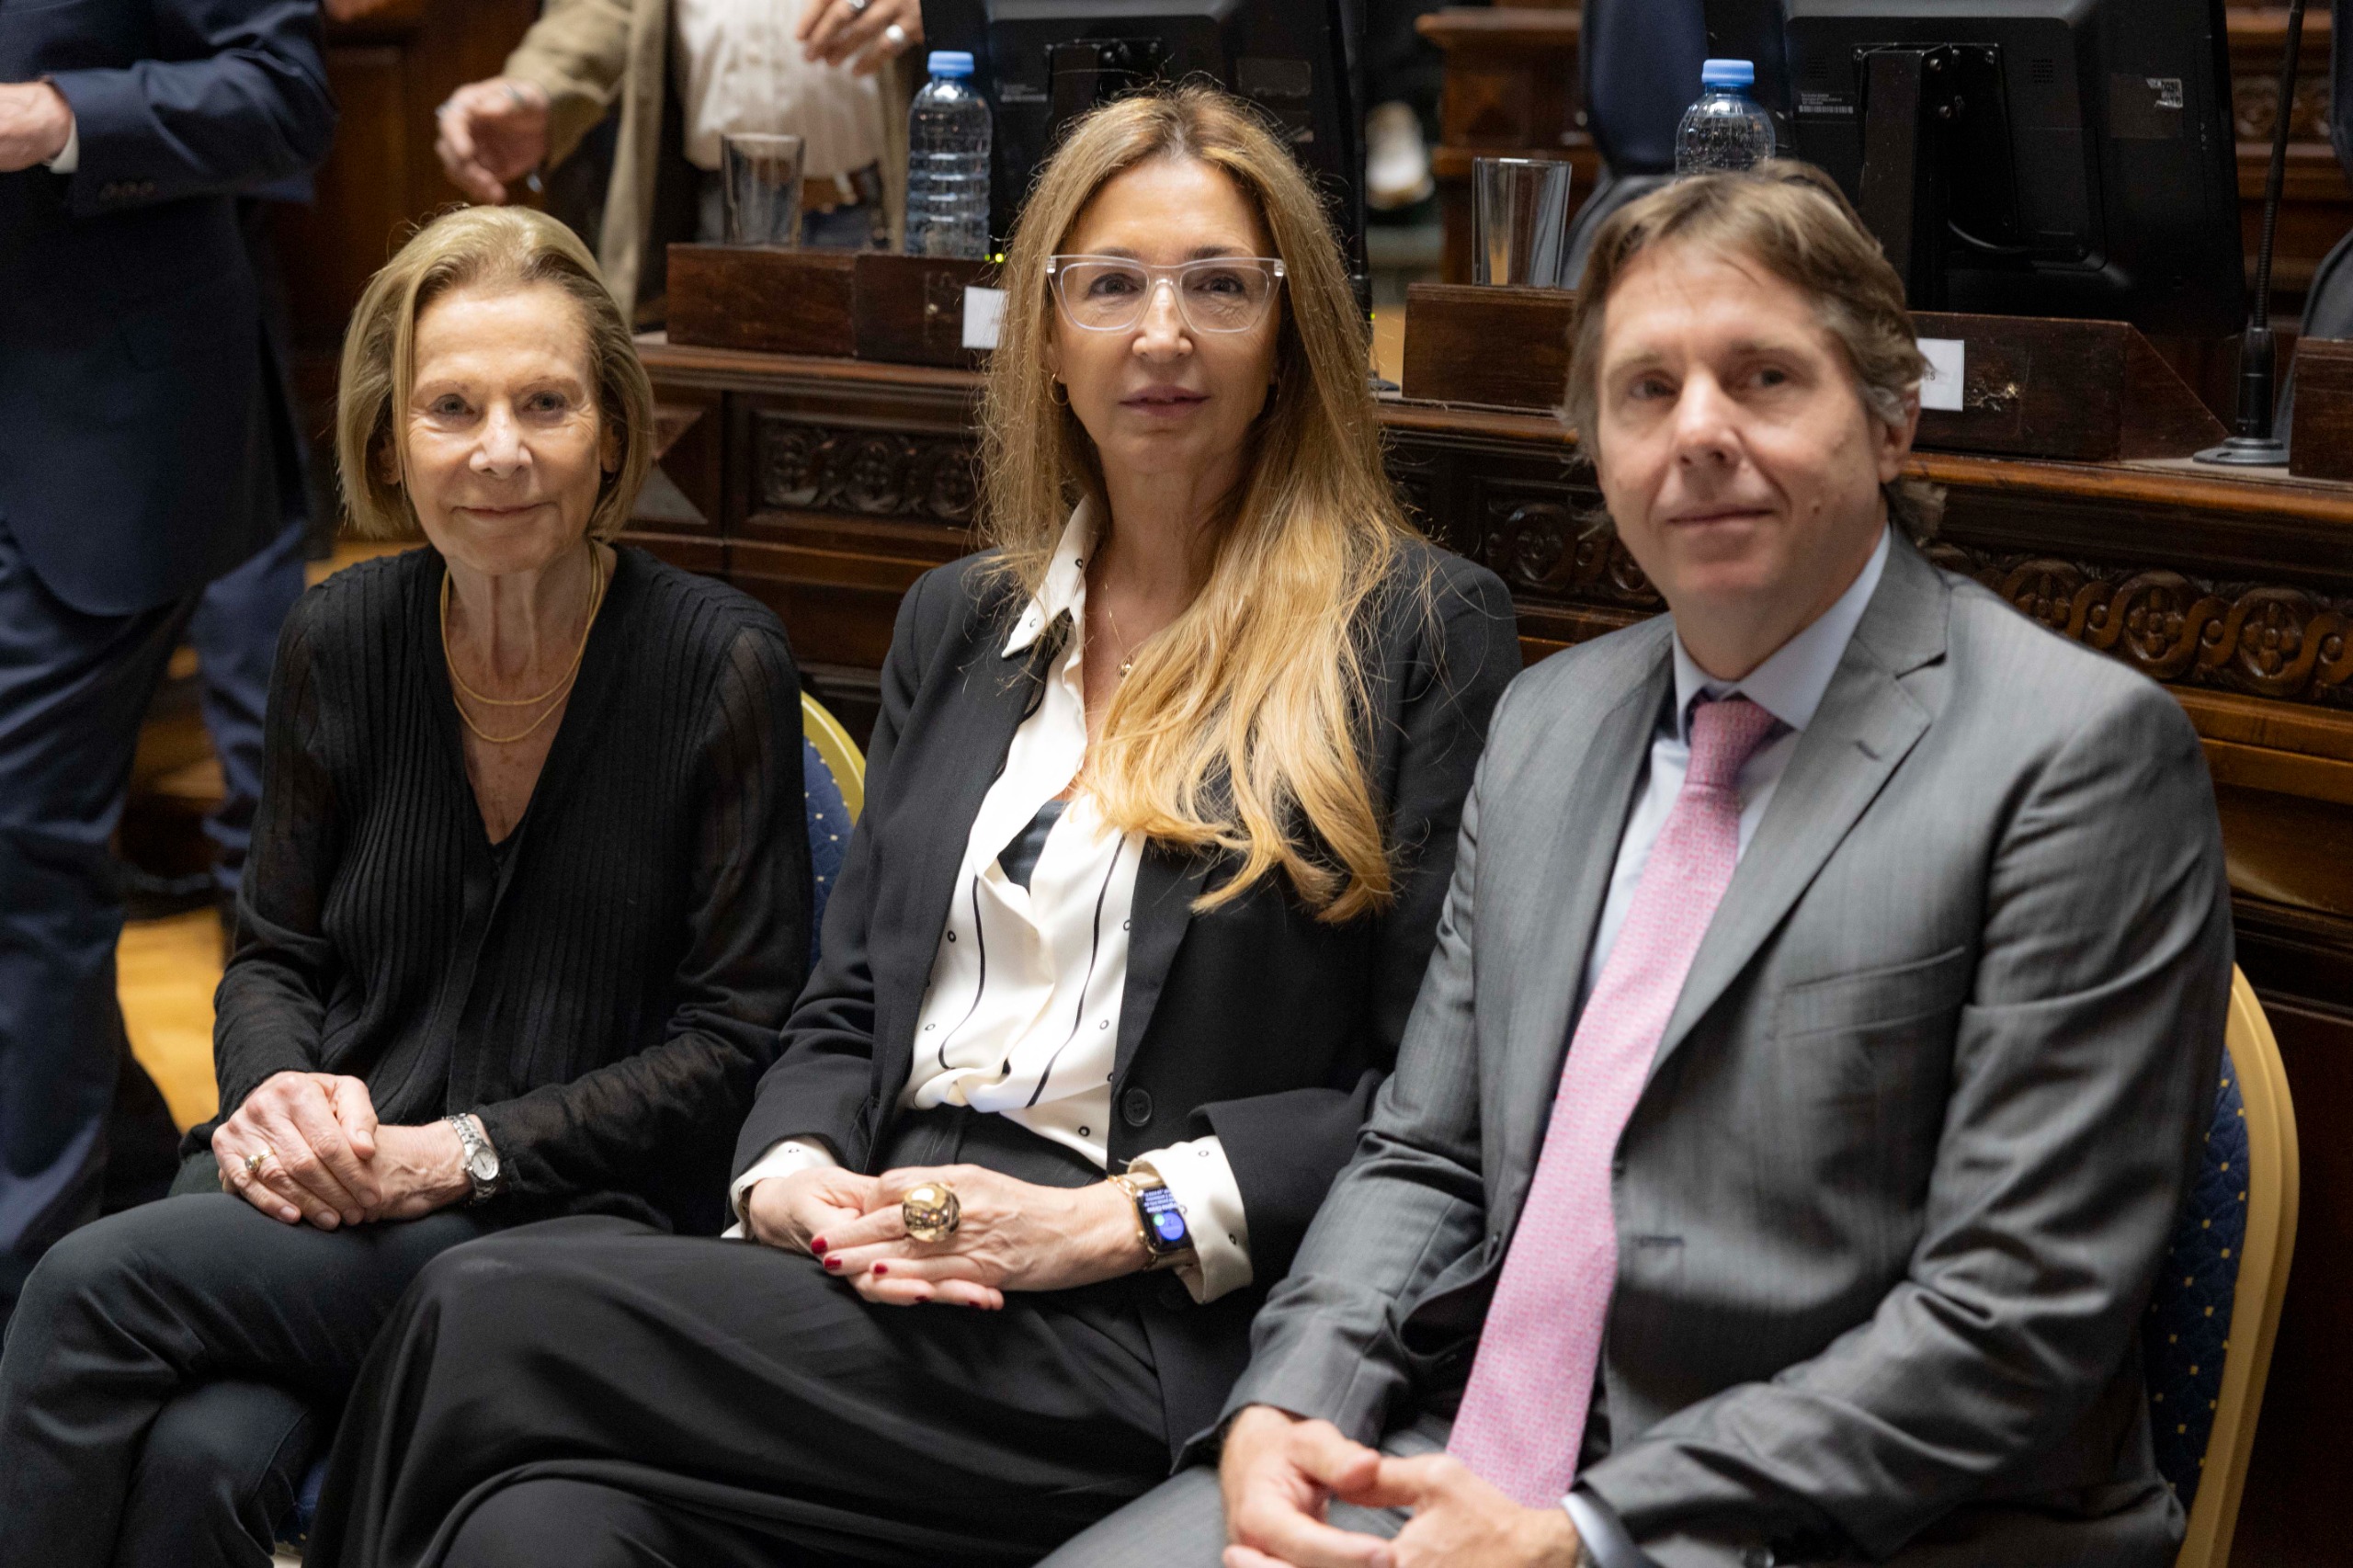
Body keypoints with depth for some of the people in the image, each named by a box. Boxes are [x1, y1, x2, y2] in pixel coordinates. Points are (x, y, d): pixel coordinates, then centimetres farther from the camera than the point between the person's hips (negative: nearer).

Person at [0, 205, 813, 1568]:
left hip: (567, 1215, -3)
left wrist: (455, 1151, -15)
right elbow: (276, 954, 16)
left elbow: (732, 1043, -6)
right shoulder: (342, 639, 7)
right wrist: (276, 1089, -8)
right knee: (195, 1454, -30)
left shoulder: (720, 665, -7)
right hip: (330, 1191, 4)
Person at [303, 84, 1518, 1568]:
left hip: (1153, 1339, -5)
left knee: (487, 1317, -22)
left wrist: (1113, 1219, -13)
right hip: (886, 1265, 5)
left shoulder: (1425, 627, 1)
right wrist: (789, 1170, -4)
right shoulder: (957, 625, 19)